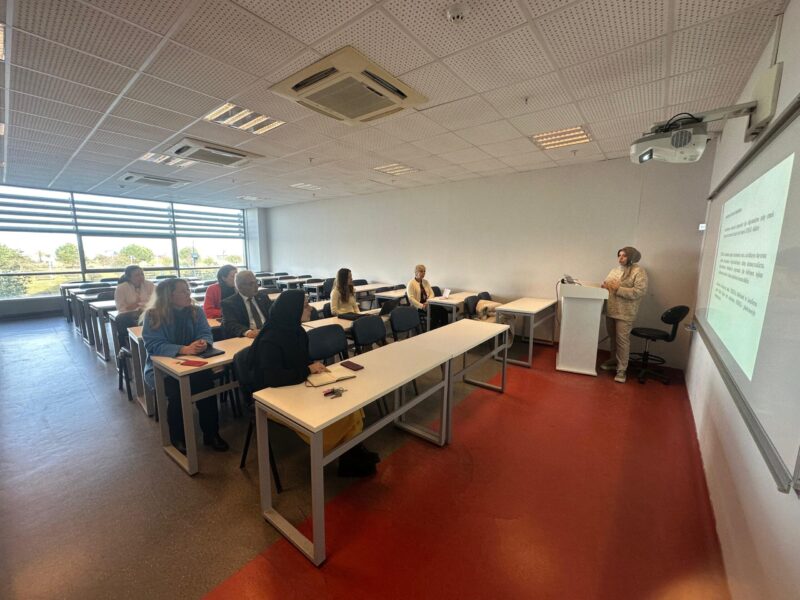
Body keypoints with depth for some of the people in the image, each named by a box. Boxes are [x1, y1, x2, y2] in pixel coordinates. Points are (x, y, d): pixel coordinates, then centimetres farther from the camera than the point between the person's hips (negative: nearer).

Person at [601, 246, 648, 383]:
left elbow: (640, 292, -18)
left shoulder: (639, 272, -8)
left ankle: (622, 369, 4)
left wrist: (618, 289, -21)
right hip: (610, 310, 7)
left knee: (622, 340, -4)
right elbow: (608, 284, 21)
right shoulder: (614, 270, 13)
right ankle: (614, 361, 32)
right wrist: (605, 286, -3)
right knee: (612, 338, 16)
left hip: (625, 313, -7)